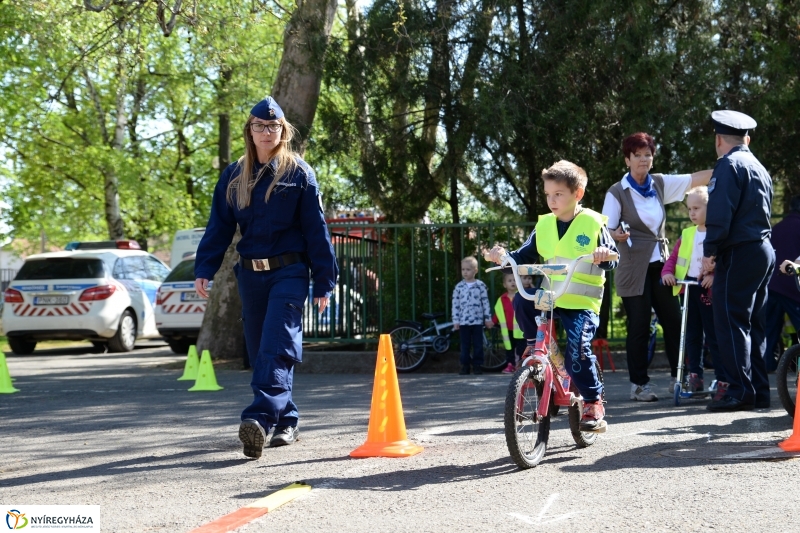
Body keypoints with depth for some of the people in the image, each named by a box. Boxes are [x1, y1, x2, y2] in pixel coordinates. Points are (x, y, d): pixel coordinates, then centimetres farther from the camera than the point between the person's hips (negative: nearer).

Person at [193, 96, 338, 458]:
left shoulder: (299, 173, -1)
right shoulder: (234, 176, 10)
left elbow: (316, 229, -2)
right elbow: (218, 226, 9)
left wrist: (324, 282, -5)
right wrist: (204, 269, -3)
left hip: (289, 272, -5)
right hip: (250, 274, 5)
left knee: (276, 347, -17)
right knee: (259, 350, 9)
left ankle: (261, 417, -30)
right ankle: (287, 422, 20)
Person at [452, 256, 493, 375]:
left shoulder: (480, 285, 0)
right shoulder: (459, 287, 3)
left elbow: (485, 302, 3)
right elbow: (455, 305, 3)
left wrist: (488, 318, 1)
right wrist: (456, 321, -1)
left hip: (477, 321, -1)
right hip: (463, 321, 1)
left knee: (478, 344, 3)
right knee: (465, 345, 5)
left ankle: (477, 365, 10)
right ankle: (465, 365, 11)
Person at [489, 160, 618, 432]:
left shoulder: (593, 223, -2)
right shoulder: (544, 225, 9)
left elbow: (613, 259, -7)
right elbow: (524, 257, 7)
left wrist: (604, 255, -30)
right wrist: (504, 256, -13)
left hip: (582, 302, -4)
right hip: (549, 296, 5)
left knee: (577, 351, -21)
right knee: (521, 302, -24)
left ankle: (593, 401, -2)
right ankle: (536, 344, 3)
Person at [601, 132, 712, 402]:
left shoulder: (660, 184, 8)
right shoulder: (617, 192, -5)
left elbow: (696, 179, 5)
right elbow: (606, 230, -6)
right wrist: (618, 235, -28)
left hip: (660, 265, 5)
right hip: (634, 269, -5)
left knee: (674, 321, 3)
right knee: (639, 327, -2)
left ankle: (678, 377, 13)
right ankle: (639, 384, 7)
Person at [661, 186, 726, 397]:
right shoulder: (687, 234, 11)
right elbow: (674, 257, 13)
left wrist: (715, 275, -27)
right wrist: (667, 272, -6)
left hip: (710, 290, -6)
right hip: (688, 288, 6)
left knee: (714, 336, -4)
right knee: (692, 335, 12)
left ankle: (724, 380, 2)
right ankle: (695, 375, 22)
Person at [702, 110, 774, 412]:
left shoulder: (729, 164, -8)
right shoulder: (759, 168, 20)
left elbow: (720, 214, -18)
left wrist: (709, 252, -12)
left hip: (739, 253, -9)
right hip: (764, 251, 9)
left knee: (731, 322, -8)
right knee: (753, 323, 12)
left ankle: (740, 392, -11)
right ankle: (759, 392, 14)